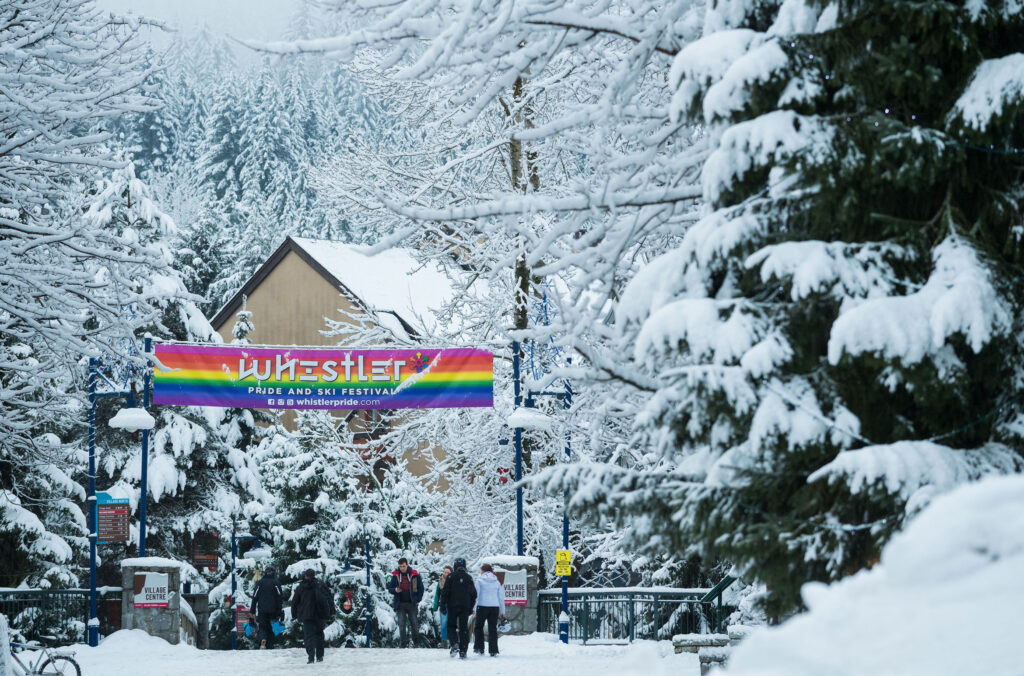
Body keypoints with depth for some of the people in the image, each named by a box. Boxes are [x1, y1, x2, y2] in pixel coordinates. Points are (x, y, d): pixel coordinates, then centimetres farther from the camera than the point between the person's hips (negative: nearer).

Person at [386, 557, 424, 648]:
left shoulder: (414, 575, 0)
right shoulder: (395, 576, 4)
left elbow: (420, 588, 6)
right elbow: (390, 588, 9)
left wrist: (418, 600, -2)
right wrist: (395, 590, -14)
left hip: (411, 603, -1)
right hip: (400, 604, 1)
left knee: (414, 623, 3)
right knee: (401, 624, -4)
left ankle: (416, 642, 16)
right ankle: (403, 643, -2)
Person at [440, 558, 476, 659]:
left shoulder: (451, 577, -4)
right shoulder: (469, 578, 5)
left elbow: (445, 592, -7)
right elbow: (474, 594, 9)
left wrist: (443, 605, -2)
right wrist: (471, 608, 17)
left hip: (453, 606, -2)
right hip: (465, 607, 2)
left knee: (451, 626, 11)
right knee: (464, 628, 4)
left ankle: (454, 644, -13)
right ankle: (463, 651, 0)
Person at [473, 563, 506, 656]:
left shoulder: (480, 580, -1)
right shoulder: (497, 581, 10)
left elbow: (476, 594, -7)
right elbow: (501, 597, 12)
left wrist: (473, 608, -6)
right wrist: (502, 611, 17)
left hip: (482, 607, -3)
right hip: (495, 607, 3)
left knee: (478, 627, 11)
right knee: (493, 629, 5)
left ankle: (479, 648, 5)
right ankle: (493, 651, 1)